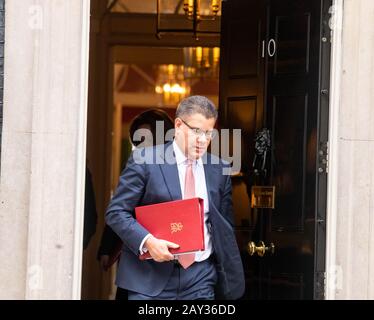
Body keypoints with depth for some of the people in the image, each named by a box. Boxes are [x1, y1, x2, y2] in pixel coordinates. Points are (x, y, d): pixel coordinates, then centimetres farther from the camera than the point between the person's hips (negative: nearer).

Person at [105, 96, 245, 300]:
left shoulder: (219, 170, 10)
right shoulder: (144, 160, -3)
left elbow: (225, 227, 16)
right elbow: (116, 212, -4)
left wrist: (230, 277, 8)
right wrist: (147, 241, -19)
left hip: (200, 278, 3)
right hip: (150, 277, -3)